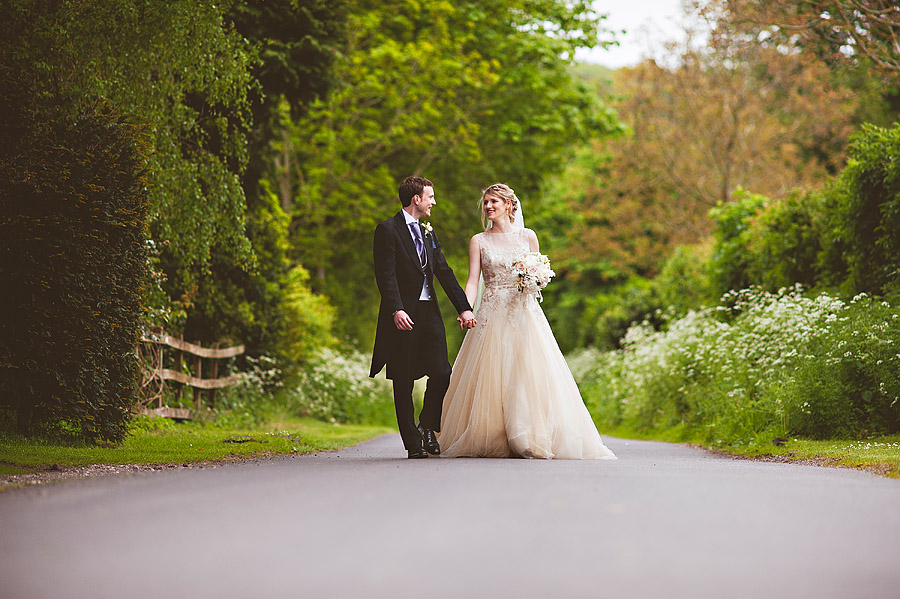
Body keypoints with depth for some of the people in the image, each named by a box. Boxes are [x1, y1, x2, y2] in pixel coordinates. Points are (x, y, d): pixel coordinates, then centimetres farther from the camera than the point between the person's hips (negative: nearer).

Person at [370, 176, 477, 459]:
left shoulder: (428, 232, 19)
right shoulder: (388, 229, -4)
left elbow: (444, 272, 15)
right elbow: (385, 275, -13)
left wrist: (464, 308, 6)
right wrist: (396, 310, -25)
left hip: (429, 313, 6)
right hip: (403, 316, -6)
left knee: (442, 374, -6)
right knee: (403, 383, 1)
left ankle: (427, 427, 16)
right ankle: (413, 443, 10)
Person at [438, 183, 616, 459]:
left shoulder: (528, 236, 9)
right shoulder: (479, 241, 8)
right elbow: (472, 282, -1)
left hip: (525, 314, 0)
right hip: (492, 316, 0)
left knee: (531, 375, -7)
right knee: (490, 380, -4)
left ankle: (531, 440, -3)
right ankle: (491, 443, 3)